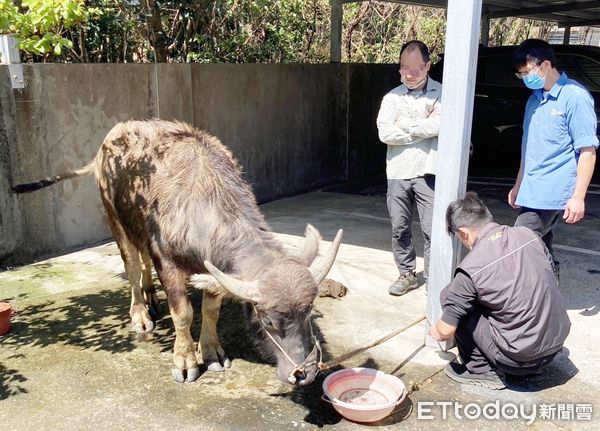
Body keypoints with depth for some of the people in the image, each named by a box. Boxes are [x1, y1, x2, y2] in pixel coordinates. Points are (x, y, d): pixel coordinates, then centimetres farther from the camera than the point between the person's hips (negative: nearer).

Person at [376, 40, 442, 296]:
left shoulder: (441, 94, 1)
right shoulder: (392, 97, 8)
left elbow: (440, 125, -18)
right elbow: (385, 134, -6)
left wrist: (404, 126, -7)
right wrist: (424, 127, -8)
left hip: (428, 172, -3)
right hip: (398, 172, 3)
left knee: (432, 230, -1)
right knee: (399, 229, 11)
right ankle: (407, 275, 26)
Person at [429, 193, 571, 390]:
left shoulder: (470, 269, -18)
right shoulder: (528, 234, -2)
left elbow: (446, 331, -11)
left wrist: (435, 331, 13)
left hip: (520, 358, -6)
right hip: (557, 344, 7)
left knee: (449, 296, 0)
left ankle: (482, 370, 8)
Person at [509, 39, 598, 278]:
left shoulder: (575, 97, -11)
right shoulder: (535, 99, 13)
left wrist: (578, 196, -17)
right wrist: (518, 185, 22)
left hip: (551, 195, -8)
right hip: (531, 193, 8)